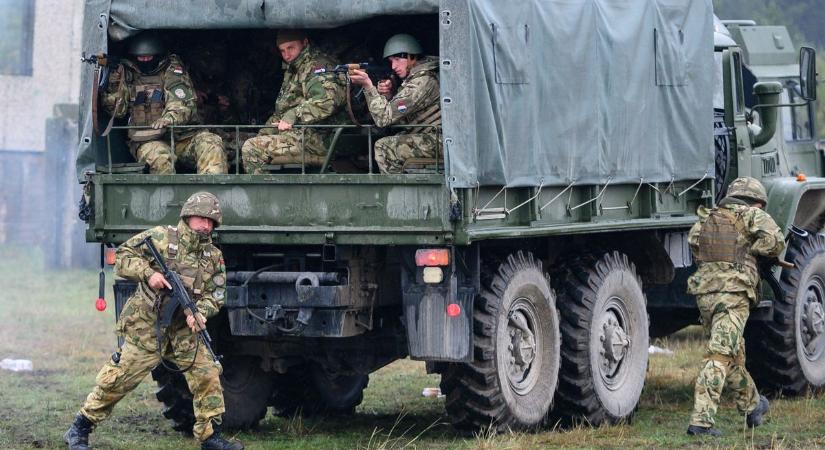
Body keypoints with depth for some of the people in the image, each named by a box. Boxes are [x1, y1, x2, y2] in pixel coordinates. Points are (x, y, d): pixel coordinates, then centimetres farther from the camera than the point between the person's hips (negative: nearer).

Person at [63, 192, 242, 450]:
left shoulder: (214, 257, 6)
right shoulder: (161, 238, -8)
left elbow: (215, 294, 3)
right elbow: (122, 257, -8)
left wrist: (199, 312, -16)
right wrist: (148, 273, -23)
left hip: (182, 331, 5)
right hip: (145, 327, -5)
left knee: (207, 375, -5)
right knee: (117, 380, -2)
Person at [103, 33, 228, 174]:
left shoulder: (172, 69, 1)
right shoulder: (127, 74, 10)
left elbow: (185, 104, -12)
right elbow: (117, 110, 8)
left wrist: (170, 117, -34)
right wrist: (113, 83, -7)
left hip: (179, 137, 0)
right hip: (146, 142, 0)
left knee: (211, 144, -27)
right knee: (161, 157, -35)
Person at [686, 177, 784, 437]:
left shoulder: (707, 219, 20)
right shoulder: (751, 215, 4)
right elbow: (774, 240, -9)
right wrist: (754, 251, 10)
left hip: (704, 291, 6)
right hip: (734, 291, -6)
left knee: (734, 351, 23)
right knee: (719, 356, -12)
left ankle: (752, 405, 41)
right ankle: (701, 420, -21)